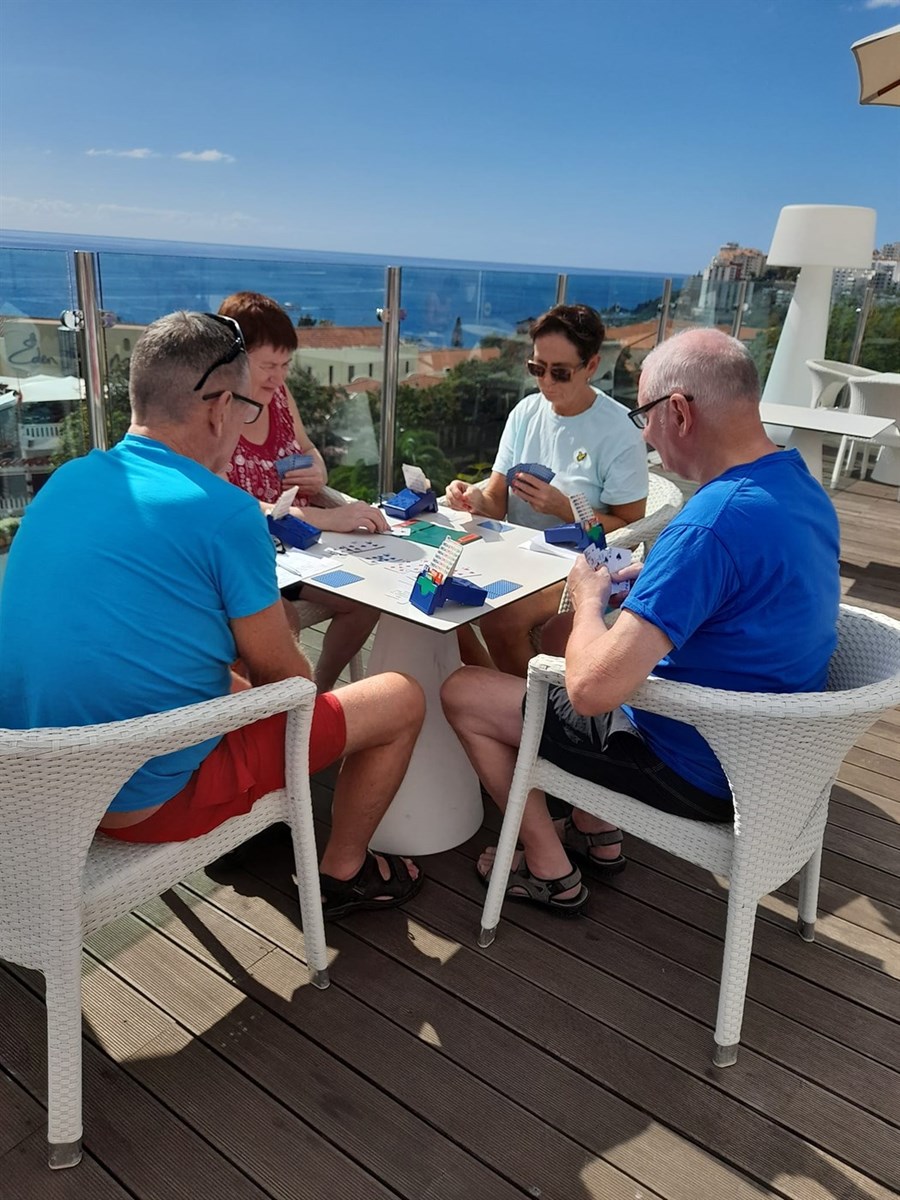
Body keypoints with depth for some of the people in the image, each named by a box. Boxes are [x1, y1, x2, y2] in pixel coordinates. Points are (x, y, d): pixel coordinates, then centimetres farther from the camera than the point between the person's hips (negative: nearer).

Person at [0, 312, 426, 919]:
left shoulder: (66, 480, 2)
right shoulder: (225, 512, -20)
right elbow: (283, 674, -10)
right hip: (145, 800, -8)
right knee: (402, 699, 4)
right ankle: (343, 870, 25)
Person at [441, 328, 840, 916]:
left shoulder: (713, 524, -32)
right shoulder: (800, 483, -2)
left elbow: (592, 688, -36)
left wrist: (589, 598, -16)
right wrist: (650, 582, 2)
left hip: (701, 770, -9)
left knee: (464, 692, 2)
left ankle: (551, 870, 18)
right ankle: (597, 837, 32)